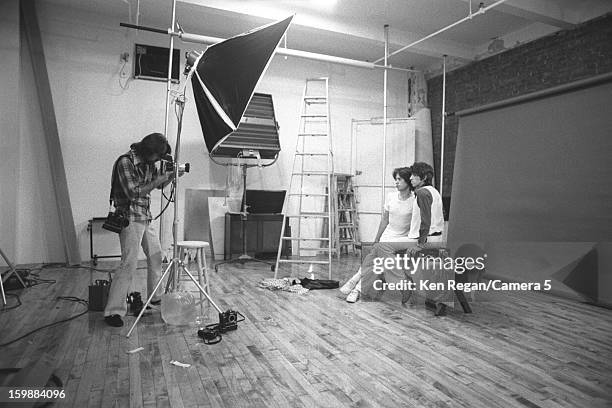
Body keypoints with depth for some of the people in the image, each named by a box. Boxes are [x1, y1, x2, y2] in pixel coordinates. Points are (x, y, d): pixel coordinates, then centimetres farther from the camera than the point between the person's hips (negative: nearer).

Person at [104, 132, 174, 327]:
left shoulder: (149, 163, 8)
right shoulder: (125, 161, -15)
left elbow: (160, 184, 18)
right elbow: (133, 192, -21)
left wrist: (172, 174, 0)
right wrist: (157, 180, -17)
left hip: (146, 218, 9)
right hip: (130, 218, -9)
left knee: (156, 256, 17)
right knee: (129, 264, -12)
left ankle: (156, 296, 34)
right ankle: (113, 311, -6)